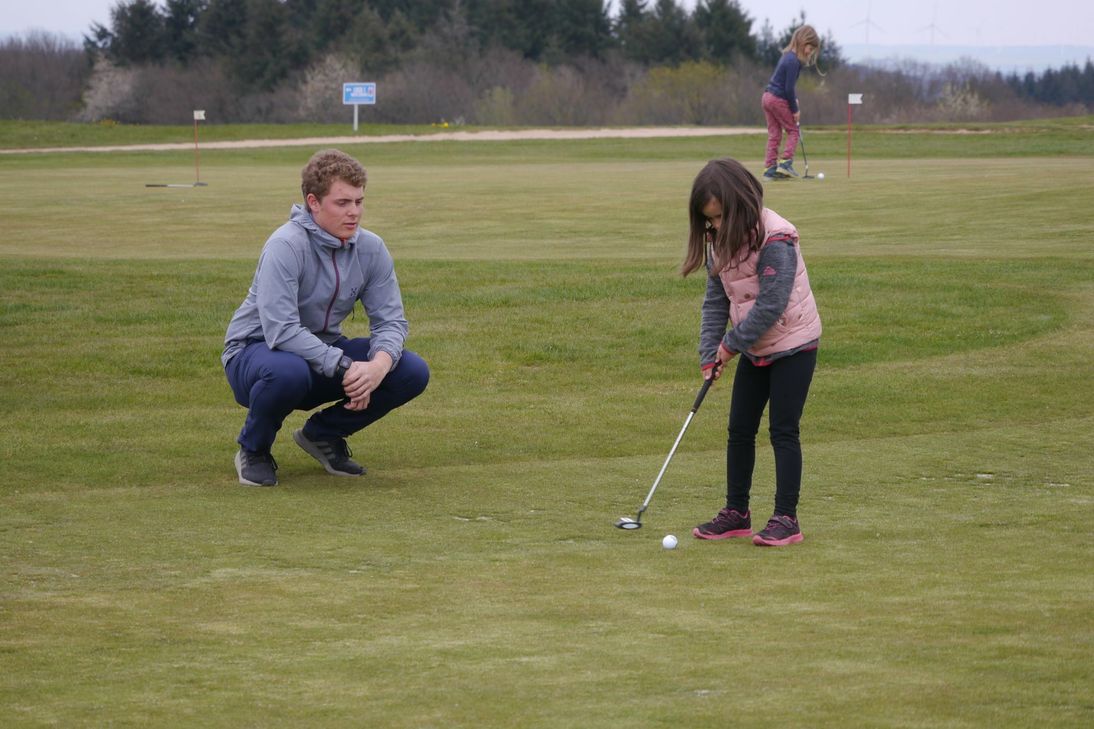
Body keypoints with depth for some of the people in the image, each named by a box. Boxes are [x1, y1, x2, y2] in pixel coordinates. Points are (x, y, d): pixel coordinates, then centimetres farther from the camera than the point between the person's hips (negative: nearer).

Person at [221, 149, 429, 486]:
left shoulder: (371, 249, -5)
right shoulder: (286, 245, -24)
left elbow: (390, 320, -6)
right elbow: (281, 331, -32)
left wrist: (378, 365, -28)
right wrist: (346, 367, -36)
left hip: (325, 351, 6)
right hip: (256, 350, -6)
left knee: (412, 372, -15)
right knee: (289, 371, -42)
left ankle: (324, 434, 9)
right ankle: (253, 450, -8)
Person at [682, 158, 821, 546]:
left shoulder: (774, 239, -25)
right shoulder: (721, 241, 0)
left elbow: (771, 304, -26)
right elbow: (716, 300, 4)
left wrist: (732, 343, -17)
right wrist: (709, 353, -5)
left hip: (793, 344, -8)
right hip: (754, 349, 8)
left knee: (783, 430, -6)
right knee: (739, 429, 9)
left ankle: (786, 518, 1)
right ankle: (736, 513, 18)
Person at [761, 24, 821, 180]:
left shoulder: (788, 56, 10)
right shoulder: (793, 61, -20)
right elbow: (789, 88, -20)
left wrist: (794, 98, 4)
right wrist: (795, 109, -11)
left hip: (768, 96, 9)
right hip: (779, 100, -9)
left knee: (774, 135, 9)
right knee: (793, 131, 5)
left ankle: (770, 168, 6)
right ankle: (785, 163, -4)